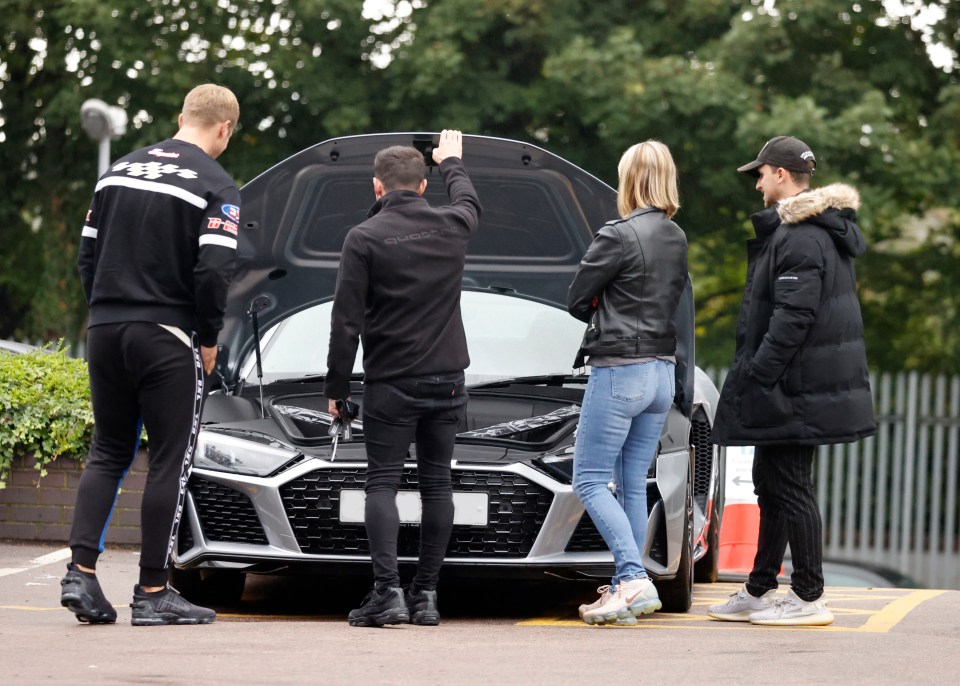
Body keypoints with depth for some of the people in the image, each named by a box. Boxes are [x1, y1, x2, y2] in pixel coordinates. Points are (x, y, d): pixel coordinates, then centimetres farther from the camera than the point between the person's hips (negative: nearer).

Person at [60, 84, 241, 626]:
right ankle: (153, 593, 2)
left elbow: (88, 253, 12)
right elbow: (215, 271, -17)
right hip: (169, 338, -6)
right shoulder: (215, 186, -8)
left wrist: (106, 315, 17)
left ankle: (82, 572, 1)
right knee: (170, 463, 2)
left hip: (106, 332, 6)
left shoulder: (120, 171, 11)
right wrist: (209, 339, -4)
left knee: (108, 454, 14)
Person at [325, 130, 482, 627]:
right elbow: (469, 201, 31)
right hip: (446, 380, 4)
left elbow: (346, 322, -8)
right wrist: (452, 162, 50)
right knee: (436, 483, 7)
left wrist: (336, 387, 0)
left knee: (382, 483, -2)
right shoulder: (451, 227, 4)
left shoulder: (364, 238, -8)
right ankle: (426, 595, 6)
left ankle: (388, 591, -14)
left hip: (390, 382, -4)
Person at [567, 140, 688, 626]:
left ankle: (634, 578, -16)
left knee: (589, 481, -3)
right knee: (633, 483, 12)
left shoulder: (619, 235, -15)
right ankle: (629, 588, 11)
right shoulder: (677, 240, 9)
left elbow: (577, 300, -8)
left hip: (619, 370, -8)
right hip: (662, 370, 8)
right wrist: (621, 315, 8)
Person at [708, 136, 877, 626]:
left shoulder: (799, 238, -19)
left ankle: (809, 599, -1)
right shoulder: (823, 232, 16)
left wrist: (755, 377, -22)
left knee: (790, 488, -5)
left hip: (794, 391, -11)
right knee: (771, 485, 17)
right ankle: (759, 591, 24)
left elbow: (793, 319, -25)